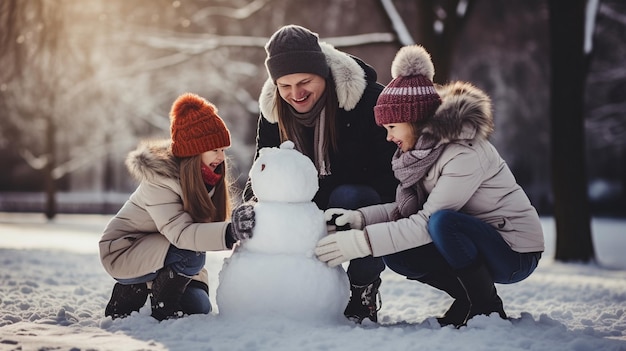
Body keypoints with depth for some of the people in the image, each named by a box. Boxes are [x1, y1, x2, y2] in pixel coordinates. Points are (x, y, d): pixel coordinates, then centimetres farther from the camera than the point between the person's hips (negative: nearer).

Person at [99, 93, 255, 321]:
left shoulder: (208, 176, -4)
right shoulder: (159, 178, -27)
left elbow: (206, 225, -8)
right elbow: (179, 233, -37)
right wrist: (229, 233, -49)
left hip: (158, 251, 7)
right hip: (123, 251, -7)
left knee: (199, 308, -5)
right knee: (192, 254, -30)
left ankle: (137, 289, 14)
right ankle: (162, 307, -9)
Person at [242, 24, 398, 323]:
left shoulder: (369, 100, -21)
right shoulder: (273, 111, -4)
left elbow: (390, 173, -23)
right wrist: (250, 205, -27)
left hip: (368, 208, -5)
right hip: (313, 211, 5)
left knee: (347, 197, -37)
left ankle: (364, 289, -15)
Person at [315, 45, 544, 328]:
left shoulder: (465, 153, -25)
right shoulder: (425, 148, 2)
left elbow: (427, 222, -28)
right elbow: (407, 208, 0)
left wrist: (360, 242, -29)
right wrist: (359, 218, -17)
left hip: (514, 252, -8)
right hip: (473, 243, 8)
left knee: (443, 221, -34)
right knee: (395, 254, -9)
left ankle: (487, 307, -14)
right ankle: (469, 298, 4)